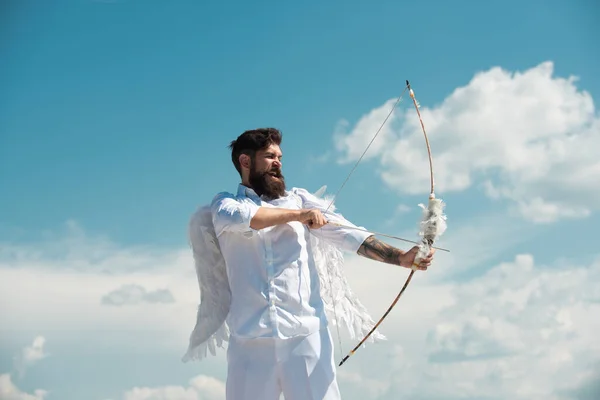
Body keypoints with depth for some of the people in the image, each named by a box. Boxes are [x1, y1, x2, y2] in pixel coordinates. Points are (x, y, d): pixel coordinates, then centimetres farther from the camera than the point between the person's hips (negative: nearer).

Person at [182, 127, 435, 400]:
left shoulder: (299, 199, 14)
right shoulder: (225, 204, 12)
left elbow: (347, 234, 5)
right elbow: (241, 217, -12)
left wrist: (401, 257, -8)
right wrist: (299, 214, -9)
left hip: (306, 335, 1)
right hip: (249, 339, -1)